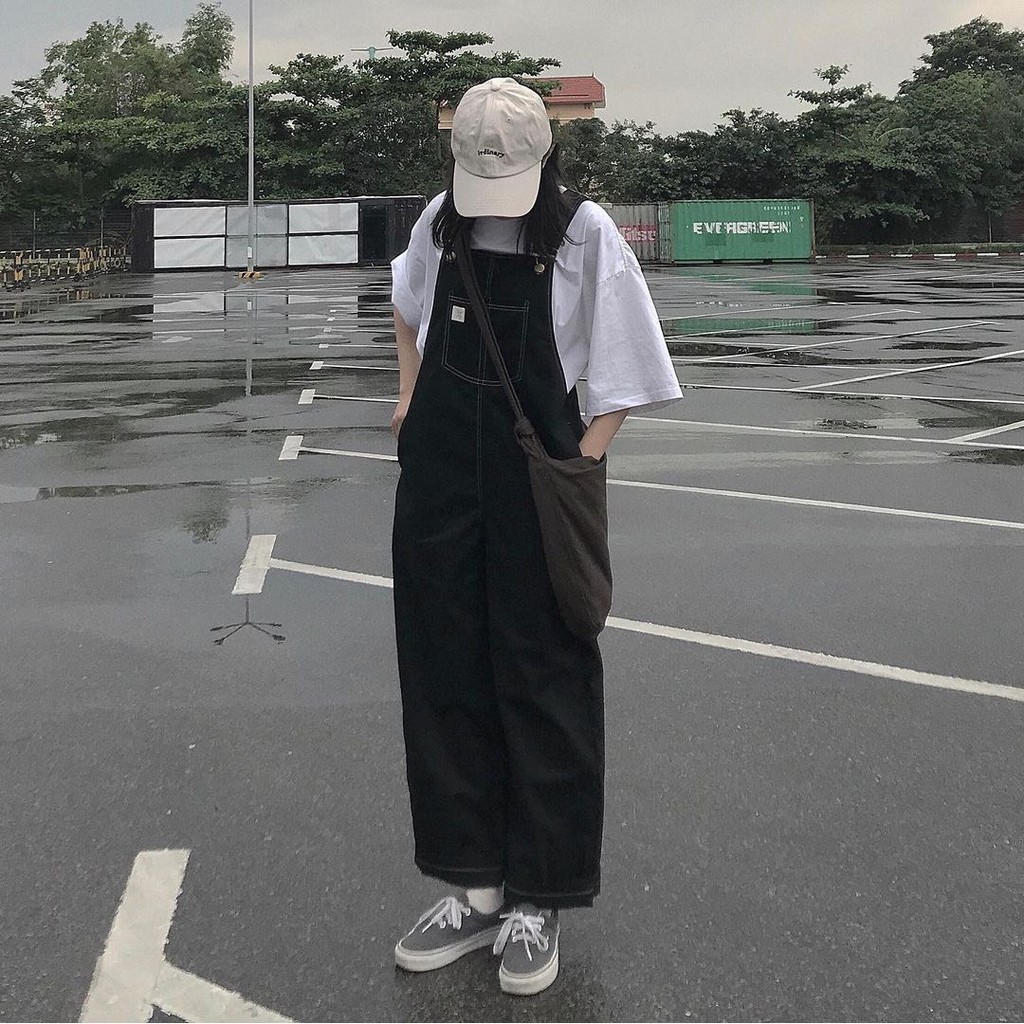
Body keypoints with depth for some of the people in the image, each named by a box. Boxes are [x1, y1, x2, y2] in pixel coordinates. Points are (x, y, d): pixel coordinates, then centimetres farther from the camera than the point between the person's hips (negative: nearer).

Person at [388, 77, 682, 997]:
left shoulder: (585, 236, -9)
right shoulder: (440, 223, 4)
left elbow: (619, 379, -9)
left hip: (535, 481, -4)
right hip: (437, 473, 5)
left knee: (544, 686, 3)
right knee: (443, 679, 9)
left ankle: (537, 901, 18)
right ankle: (476, 887, 23)